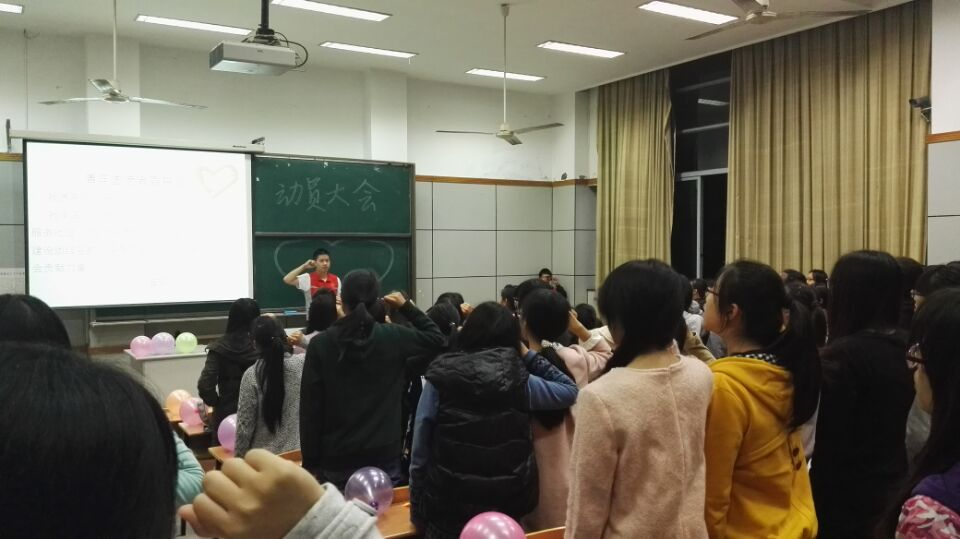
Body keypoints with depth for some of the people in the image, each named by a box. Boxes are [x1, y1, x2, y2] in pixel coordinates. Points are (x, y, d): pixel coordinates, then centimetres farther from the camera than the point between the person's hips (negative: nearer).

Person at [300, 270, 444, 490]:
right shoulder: (394, 338, -5)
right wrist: (407, 307, 14)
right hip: (384, 456, 1)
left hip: (336, 458, 0)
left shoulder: (320, 344, -6)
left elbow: (309, 410, -5)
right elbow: (436, 338, 13)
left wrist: (310, 462, 2)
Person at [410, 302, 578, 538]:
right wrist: (527, 355, 6)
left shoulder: (439, 378, -8)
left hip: (448, 511, -1)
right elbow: (570, 390, 9)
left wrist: (417, 513, 3)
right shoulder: (520, 381, -7)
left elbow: (420, 454, -7)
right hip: (508, 510, 1)